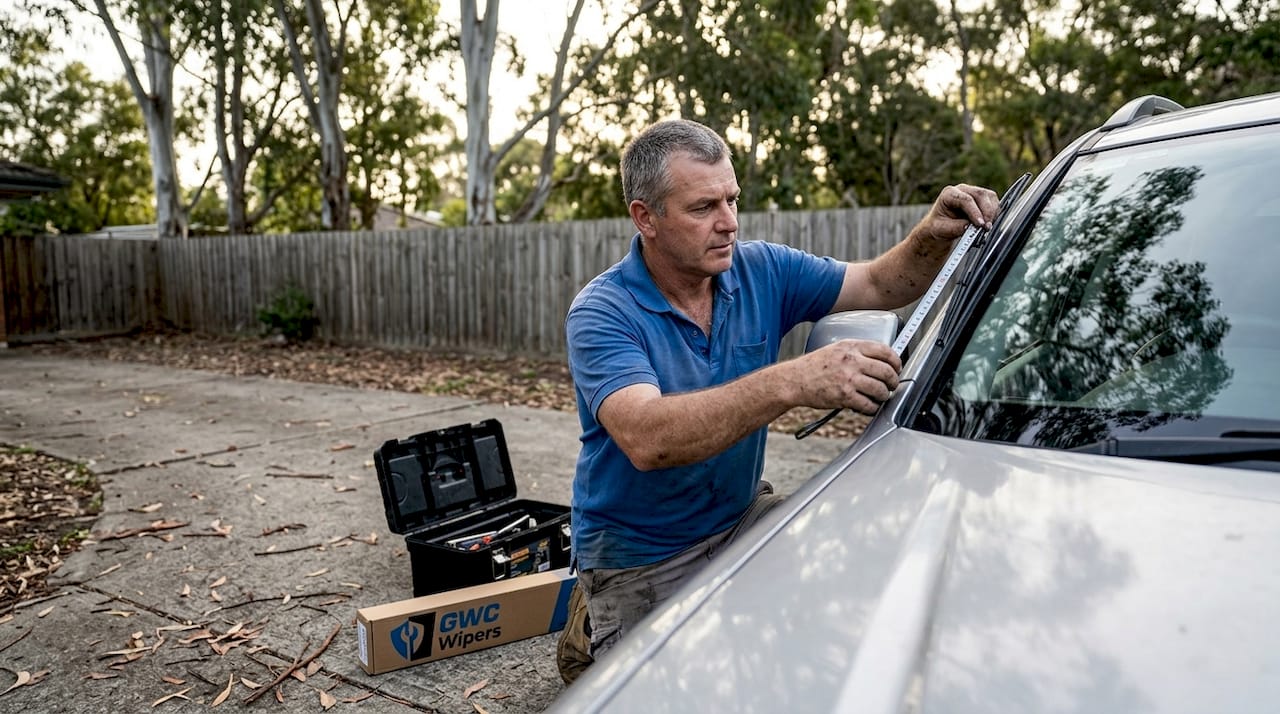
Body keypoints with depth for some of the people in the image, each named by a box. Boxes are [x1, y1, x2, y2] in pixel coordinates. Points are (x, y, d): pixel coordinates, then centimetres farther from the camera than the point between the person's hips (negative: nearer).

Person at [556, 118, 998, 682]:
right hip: (639, 563, -5)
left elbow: (879, 285, 2)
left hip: (741, 517, 5)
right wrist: (792, 382, -49)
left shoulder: (760, 270, -5)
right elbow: (647, 440, -39)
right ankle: (592, 631, 19)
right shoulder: (601, 313, -22)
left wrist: (933, 236, -20)